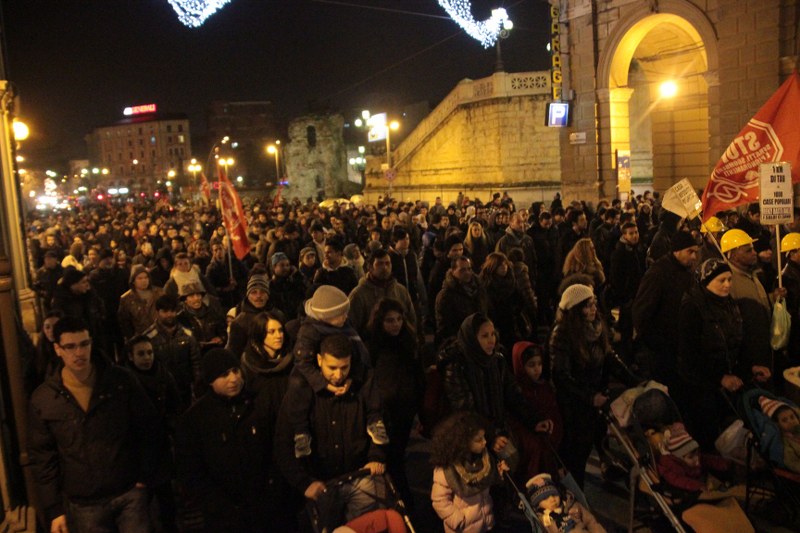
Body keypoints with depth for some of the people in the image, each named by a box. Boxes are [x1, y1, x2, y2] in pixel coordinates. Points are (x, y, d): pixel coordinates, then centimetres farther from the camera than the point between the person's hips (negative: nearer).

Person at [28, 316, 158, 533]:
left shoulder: (121, 380, -6)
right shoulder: (42, 399, -5)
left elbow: (147, 427, 2)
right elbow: (42, 457, 0)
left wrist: (145, 475, -1)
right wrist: (53, 510, -2)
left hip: (130, 491, 0)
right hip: (84, 504, 0)